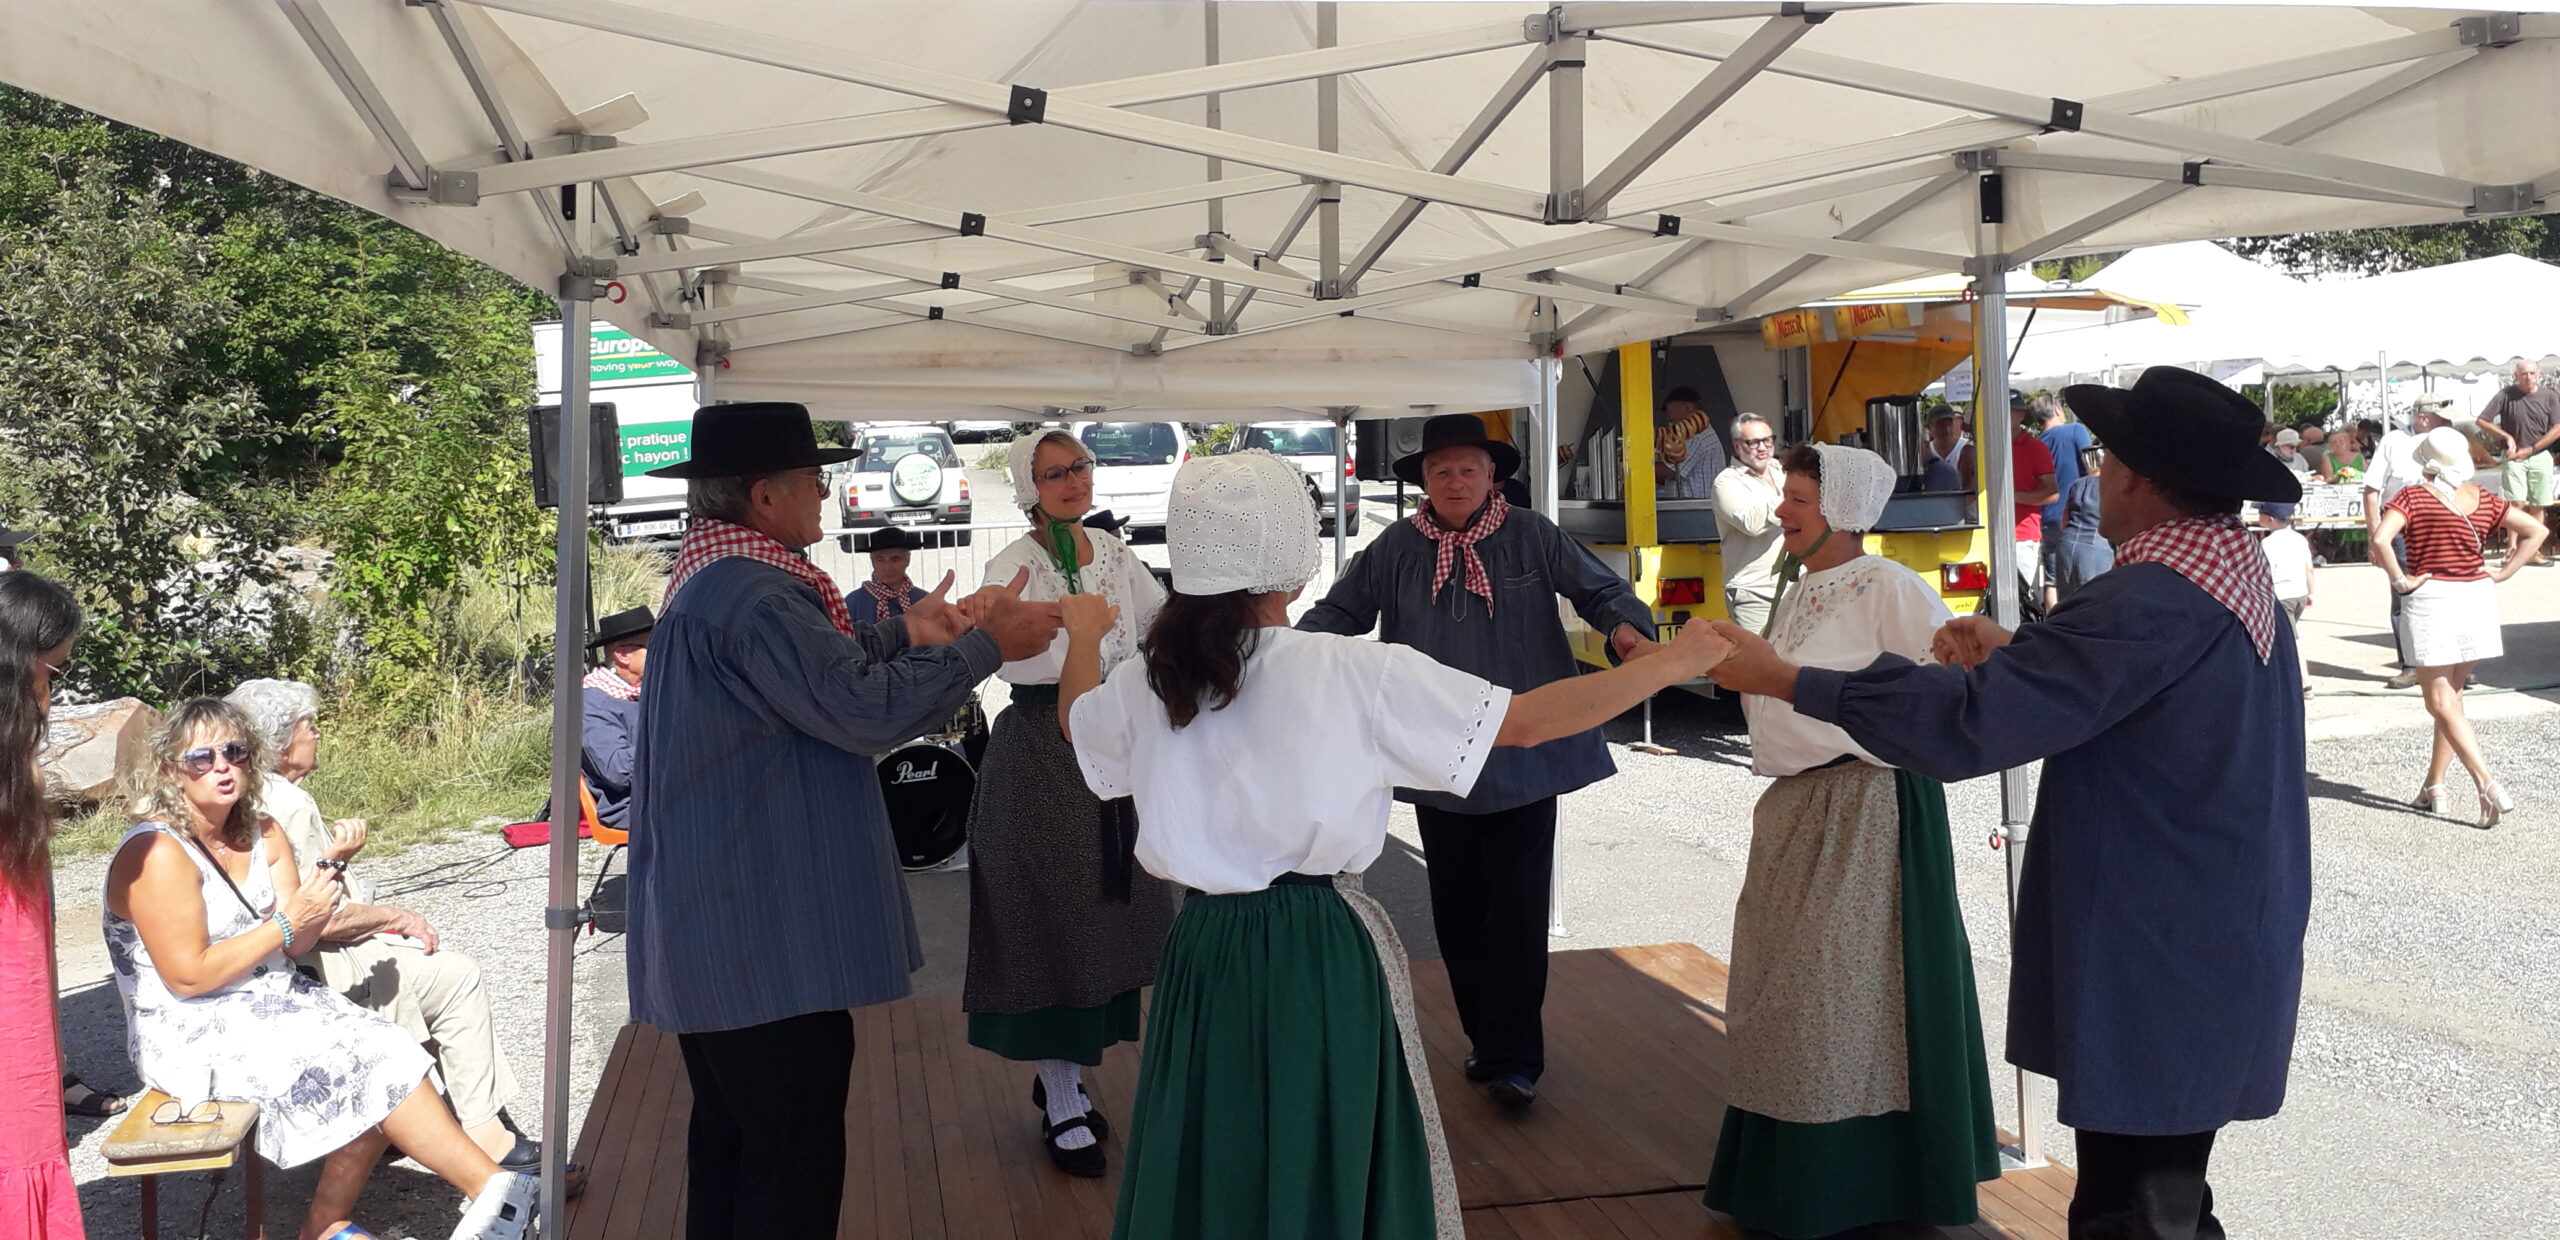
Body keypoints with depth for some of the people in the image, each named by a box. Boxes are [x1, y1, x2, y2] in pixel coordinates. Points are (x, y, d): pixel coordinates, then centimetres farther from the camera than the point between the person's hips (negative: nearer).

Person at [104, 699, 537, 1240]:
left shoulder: (261, 834, 6)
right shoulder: (156, 854, -16)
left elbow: (296, 947, 2)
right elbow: (189, 977, -19)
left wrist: (329, 868, -13)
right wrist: (287, 923, -18)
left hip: (272, 1001, 7)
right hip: (193, 1035, -7)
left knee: (384, 1057, -15)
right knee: (371, 1068, -21)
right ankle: (492, 1188, -15)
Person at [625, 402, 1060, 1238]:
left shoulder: (711, 578, 12)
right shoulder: (753, 592, -22)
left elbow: (811, 675, 19)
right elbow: (865, 712, -24)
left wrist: (902, 636, 12)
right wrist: (984, 646, -15)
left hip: (714, 930, 11)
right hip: (767, 939, -11)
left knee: (730, 1140, 21)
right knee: (793, 1166, -2)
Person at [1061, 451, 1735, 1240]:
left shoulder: (1147, 680, -3)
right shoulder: (1356, 673, -14)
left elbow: (1079, 721, 20)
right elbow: (1528, 722, -10)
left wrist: (1085, 635, 41)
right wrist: (1671, 662, 2)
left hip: (1207, 952, 3)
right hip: (1322, 956, -3)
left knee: (1210, 1173, 18)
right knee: (1331, 1173, 14)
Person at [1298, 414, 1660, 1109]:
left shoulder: (1532, 536, -2)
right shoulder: (1395, 549, 2)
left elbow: (1599, 588, -1)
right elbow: (1339, 612, 8)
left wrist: (1627, 625, -23)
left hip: (1524, 758, -2)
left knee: (1516, 913, -1)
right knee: (1457, 910, 11)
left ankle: (1512, 1058, 10)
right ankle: (1488, 1039, 28)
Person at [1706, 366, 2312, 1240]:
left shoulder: (2158, 600, -24)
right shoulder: (2234, 573, 9)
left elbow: (1965, 723, -27)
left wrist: (1783, 680, -20)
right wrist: (2016, 656, 11)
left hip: (2159, 972, -10)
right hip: (2214, 950, 10)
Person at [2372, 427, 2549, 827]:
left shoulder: (2413, 497, -9)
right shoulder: (2482, 499, 5)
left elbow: (2380, 541, -25)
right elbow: (2535, 531, 7)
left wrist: (2400, 580, -14)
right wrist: (2501, 574, 6)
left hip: (2430, 599, -5)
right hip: (2477, 598, 5)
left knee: (2442, 704, -1)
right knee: (2450, 696, 16)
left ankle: (2489, 787, -15)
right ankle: (2434, 787, 21)